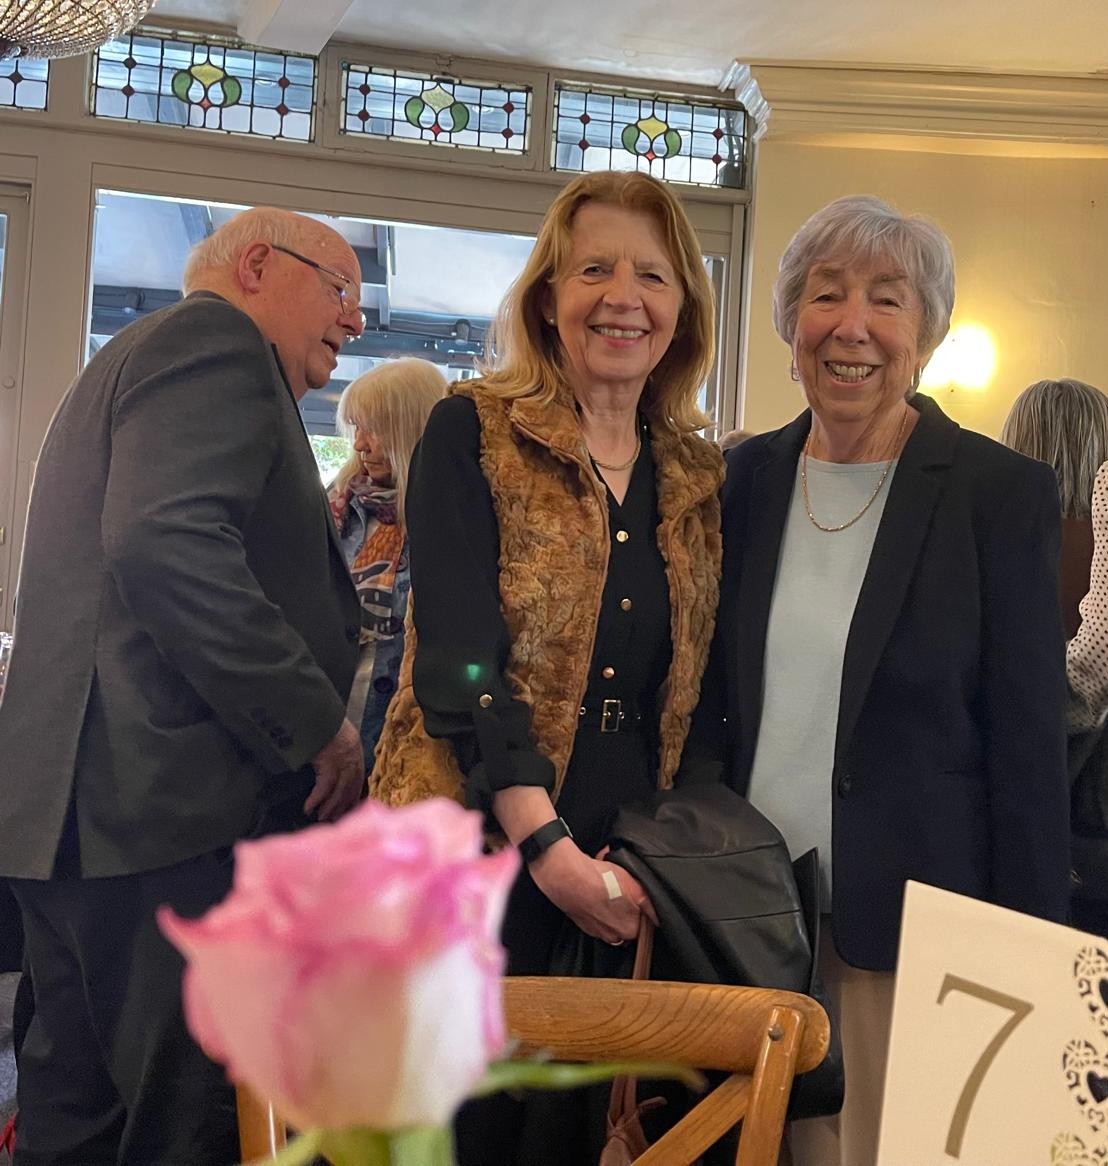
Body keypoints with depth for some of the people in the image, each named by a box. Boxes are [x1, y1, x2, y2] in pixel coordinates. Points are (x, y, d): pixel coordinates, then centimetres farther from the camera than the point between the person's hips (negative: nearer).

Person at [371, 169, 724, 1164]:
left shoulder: (700, 475, 10)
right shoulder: (474, 431, -3)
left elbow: (695, 683, 11)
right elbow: (458, 655, -12)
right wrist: (549, 848, -19)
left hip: (627, 868, 4)